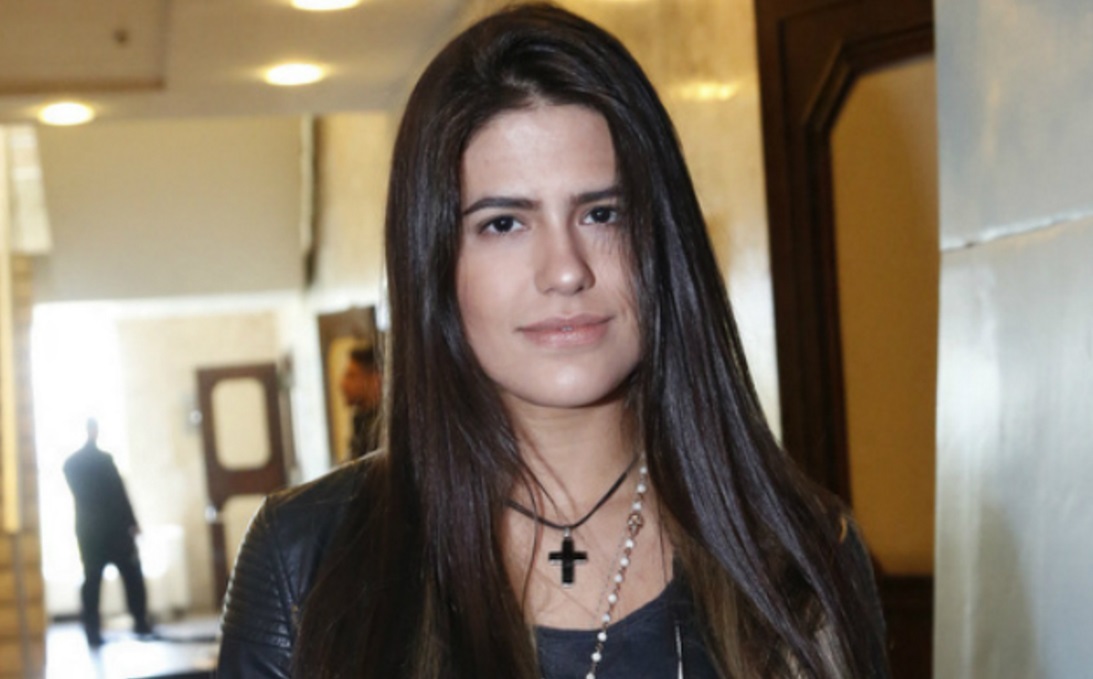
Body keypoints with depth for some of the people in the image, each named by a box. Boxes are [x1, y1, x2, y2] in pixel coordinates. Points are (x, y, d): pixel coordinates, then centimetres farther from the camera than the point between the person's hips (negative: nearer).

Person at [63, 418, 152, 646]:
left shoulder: (70, 463, 4)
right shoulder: (102, 459, -12)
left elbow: (79, 495, 12)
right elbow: (119, 493, -12)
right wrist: (132, 522, -6)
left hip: (87, 530, 4)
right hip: (114, 527, -4)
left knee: (92, 580, 5)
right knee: (132, 575, 5)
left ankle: (92, 630, 0)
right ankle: (140, 622, 2)